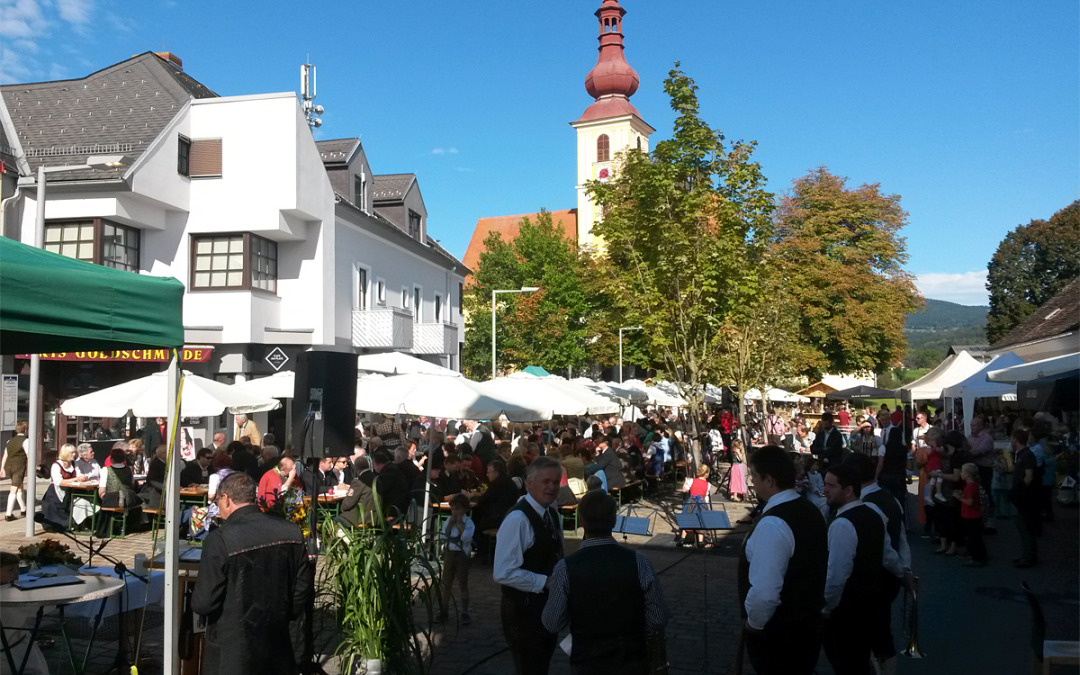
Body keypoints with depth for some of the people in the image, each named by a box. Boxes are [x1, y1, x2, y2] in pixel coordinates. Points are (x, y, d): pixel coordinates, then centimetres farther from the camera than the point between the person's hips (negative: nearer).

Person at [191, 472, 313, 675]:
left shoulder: (219, 540, -18)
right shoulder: (291, 532, -5)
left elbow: (203, 604, -14)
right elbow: (303, 589, 2)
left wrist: (196, 599, 8)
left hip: (231, 653, -4)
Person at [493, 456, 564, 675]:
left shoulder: (552, 513, 5)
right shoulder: (517, 519, -23)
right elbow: (504, 573, -28)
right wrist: (546, 582, -24)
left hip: (547, 604, 9)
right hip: (524, 608, -8)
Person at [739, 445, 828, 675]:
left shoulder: (772, 524, -29)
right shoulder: (811, 511, 1)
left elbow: (764, 593, -33)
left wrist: (753, 624, -16)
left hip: (777, 634, -8)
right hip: (809, 623, 8)